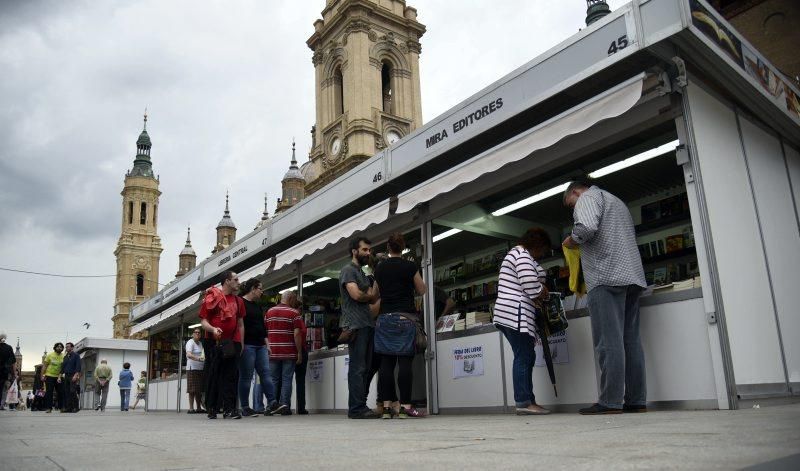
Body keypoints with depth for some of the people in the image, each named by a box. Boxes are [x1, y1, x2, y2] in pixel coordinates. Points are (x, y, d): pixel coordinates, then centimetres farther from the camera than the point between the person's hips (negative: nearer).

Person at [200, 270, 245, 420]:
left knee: (230, 376, 0)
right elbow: (203, 320, -4)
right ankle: (211, 409, 10)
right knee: (213, 375, 1)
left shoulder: (238, 301, 15)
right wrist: (213, 329, -24)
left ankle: (229, 408, 1)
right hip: (215, 343, -4)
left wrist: (241, 343, 13)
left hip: (232, 344, 4)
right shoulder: (212, 297, 0)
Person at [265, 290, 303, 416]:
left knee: (273, 380, 9)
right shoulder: (294, 313, -4)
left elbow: (265, 332, 11)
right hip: (289, 352, -4)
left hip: (272, 352, 4)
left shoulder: (269, 312, 11)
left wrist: (268, 348, 17)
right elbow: (296, 334, -11)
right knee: (286, 379, -1)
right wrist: (299, 352, -7)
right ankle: (285, 405, -5)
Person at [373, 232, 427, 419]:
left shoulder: (379, 268, 9)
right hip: (405, 318, -4)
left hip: (385, 318, 4)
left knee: (386, 363, 3)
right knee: (405, 362, -5)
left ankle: (387, 407, 2)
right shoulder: (410, 266, -4)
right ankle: (405, 407, -7)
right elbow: (421, 291, 7)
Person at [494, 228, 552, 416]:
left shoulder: (515, 254, 27)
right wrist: (543, 291, 2)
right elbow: (531, 286, -18)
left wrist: (540, 289, 14)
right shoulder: (522, 255, -8)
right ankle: (524, 402, -11)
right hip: (517, 313, -11)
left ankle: (526, 401, 8)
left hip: (507, 314, 11)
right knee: (524, 357, -11)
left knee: (525, 357, 8)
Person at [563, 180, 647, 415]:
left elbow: (586, 227, -17)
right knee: (631, 340, 6)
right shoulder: (617, 202, 31)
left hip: (606, 277, -9)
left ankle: (610, 401, -11)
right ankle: (636, 400, 6)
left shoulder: (588, 197, 3)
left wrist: (571, 241, 2)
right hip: (632, 276, 9)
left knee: (608, 341, -10)